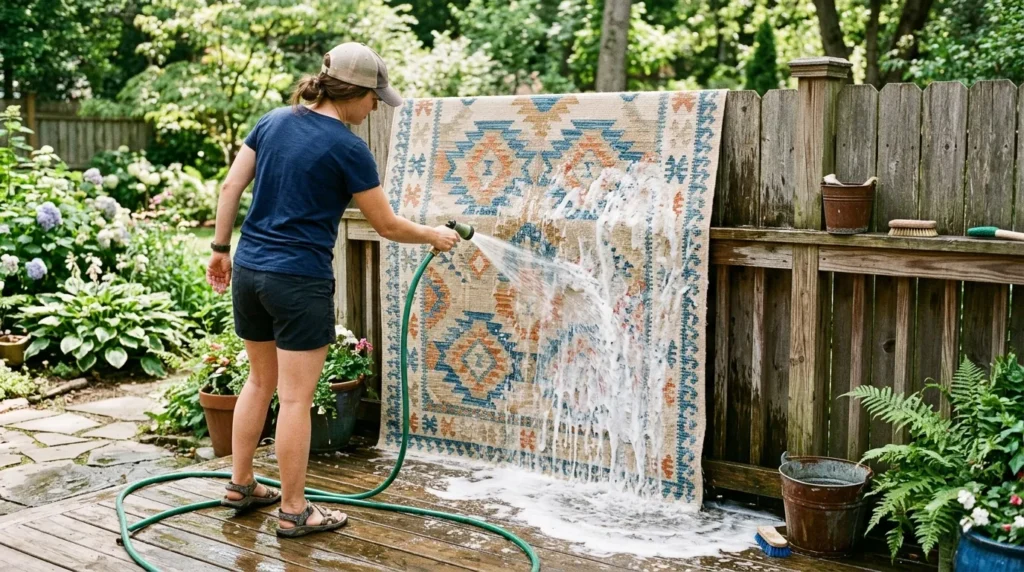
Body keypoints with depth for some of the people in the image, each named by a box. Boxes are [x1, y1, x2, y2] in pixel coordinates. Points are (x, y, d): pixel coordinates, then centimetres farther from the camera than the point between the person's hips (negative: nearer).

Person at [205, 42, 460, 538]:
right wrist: (435, 236, 11)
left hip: (249, 270, 7)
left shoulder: (274, 121, 6)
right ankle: (293, 512, 11)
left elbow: (231, 187, 8)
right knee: (296, 398, 1)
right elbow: (387, 226, -5)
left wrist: (220, 248, 16)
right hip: (299, 280, -7)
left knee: (261, 380, 21)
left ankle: (240, 485, 31)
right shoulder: (347, 149, -12)